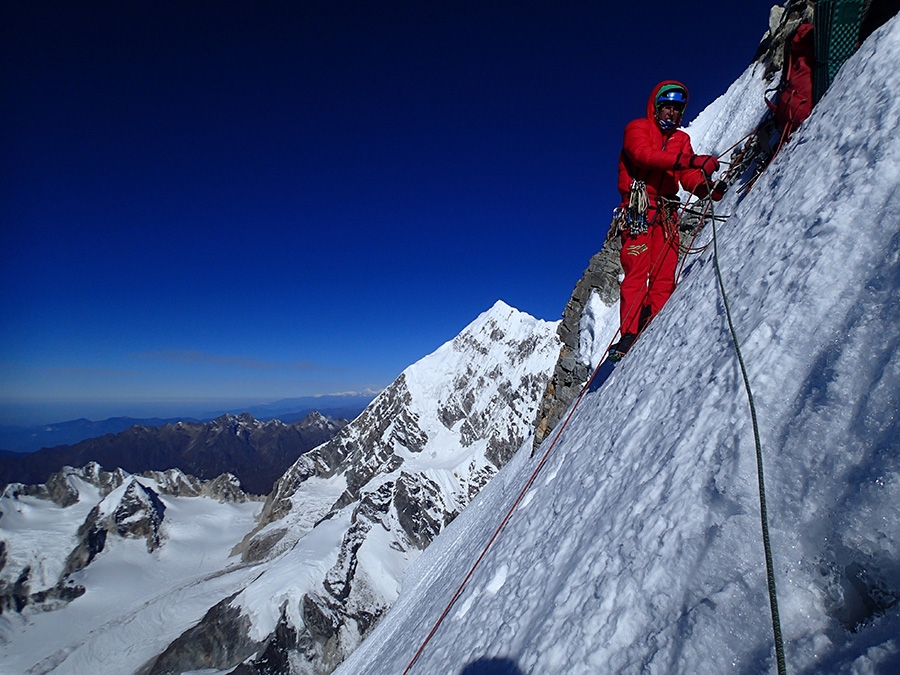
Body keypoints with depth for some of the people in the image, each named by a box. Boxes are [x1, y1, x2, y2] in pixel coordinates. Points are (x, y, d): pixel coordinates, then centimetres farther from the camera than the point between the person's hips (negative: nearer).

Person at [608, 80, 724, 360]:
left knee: (665, 274, -6)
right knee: (637, 271, -16)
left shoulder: (682, 139, 25)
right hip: (639, 208, -5)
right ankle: (629, 335, -19)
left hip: (667, 212, 5)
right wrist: (689, 160, -23)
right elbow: (644, 154, -13)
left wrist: (708, 188, -10)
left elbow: (688, 177, 12)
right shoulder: (637, 128, 9)